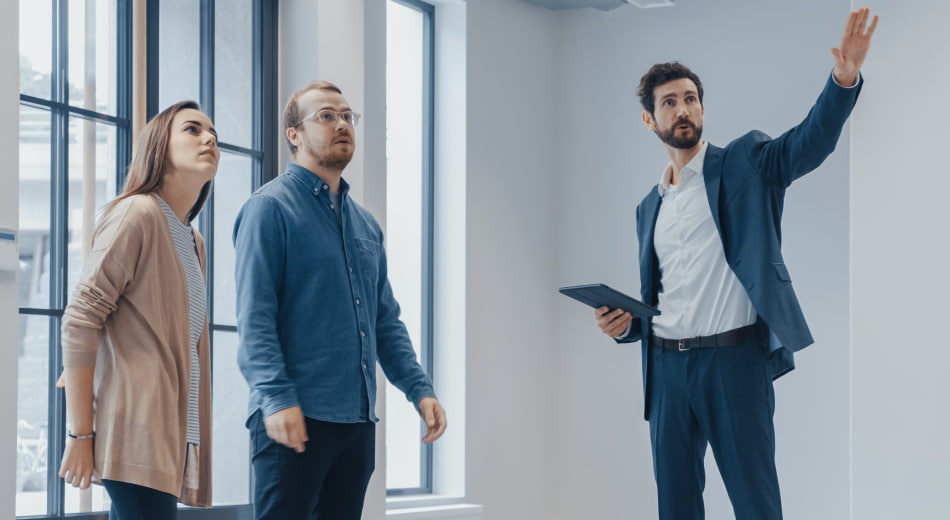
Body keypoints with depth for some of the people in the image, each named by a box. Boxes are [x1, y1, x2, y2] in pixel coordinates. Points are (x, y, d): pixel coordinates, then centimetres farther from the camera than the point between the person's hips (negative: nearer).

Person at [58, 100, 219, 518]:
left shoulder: (193, 242, 22)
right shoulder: (137, 213, -5)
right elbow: (79, 321, -12)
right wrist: (80, 436, -15)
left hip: (172, 433, 8)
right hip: (138, 428, -8)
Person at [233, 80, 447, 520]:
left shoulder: (365, 223, 19)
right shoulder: (270, 208, -4)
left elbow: (386, 321, 20)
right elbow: (254, 316, -13)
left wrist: (419, 388, 7)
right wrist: (277, 397, -23)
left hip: (358, 419, 7)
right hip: (296, 417, -7)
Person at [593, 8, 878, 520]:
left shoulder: (745, 164, 3)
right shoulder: (649, 208, 18)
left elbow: (810, 142, -14)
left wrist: (843, 79, -32)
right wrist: (625, 324, 2)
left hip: (733, 359, -5)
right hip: (666, 365, 5)